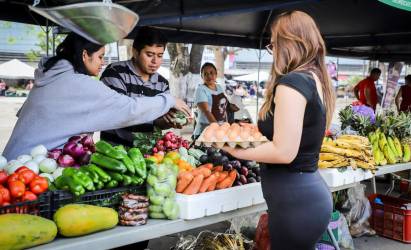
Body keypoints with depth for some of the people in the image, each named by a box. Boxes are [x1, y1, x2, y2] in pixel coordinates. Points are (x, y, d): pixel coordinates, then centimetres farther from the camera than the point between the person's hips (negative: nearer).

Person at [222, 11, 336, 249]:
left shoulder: (291, 82, -19)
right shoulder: (316, 80, 9)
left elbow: (284, 152, -24)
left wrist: (238, 151, -10)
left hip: (295, 201, -9)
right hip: (312, 191, 9)